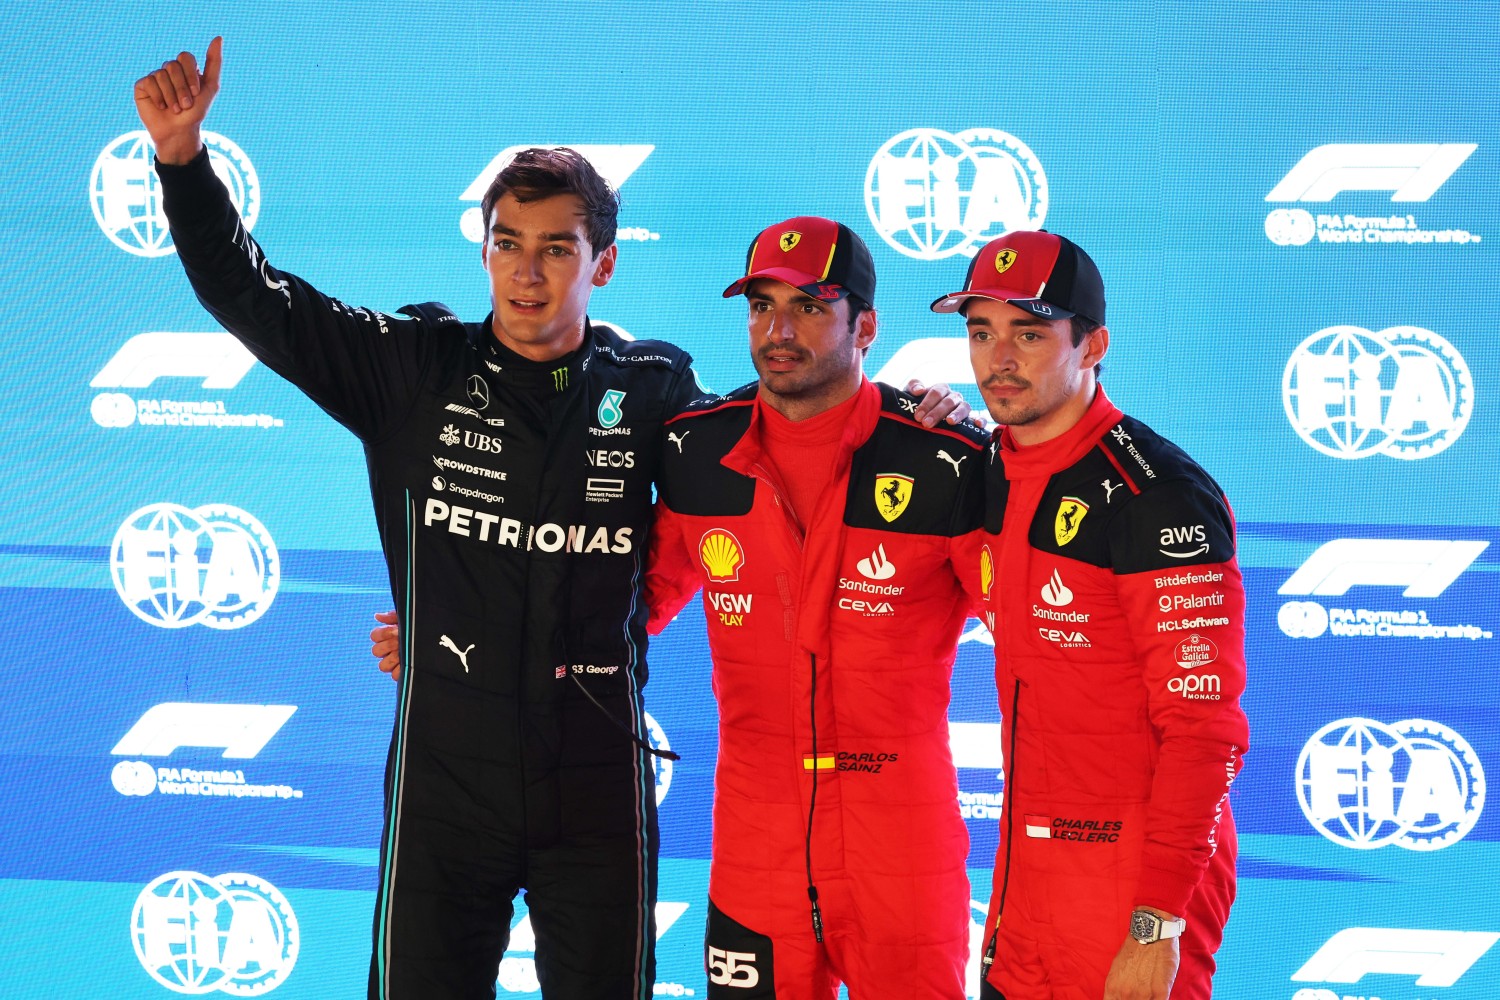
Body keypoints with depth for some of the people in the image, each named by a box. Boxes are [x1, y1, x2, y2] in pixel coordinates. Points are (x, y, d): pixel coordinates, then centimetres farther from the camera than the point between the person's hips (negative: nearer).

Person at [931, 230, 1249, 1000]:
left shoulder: (1159, 497, -16)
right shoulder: (994, 479, 8)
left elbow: (1202, 729, -19)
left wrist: (1158, 925, -21)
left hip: (1134, 888, -7)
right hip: (1024, 872, 7)